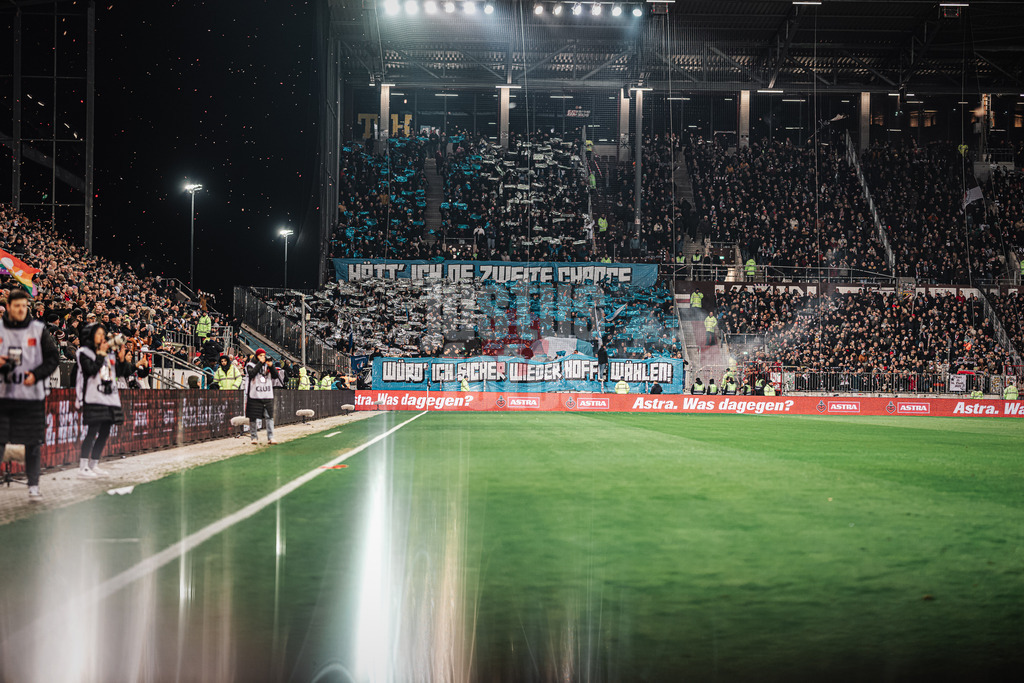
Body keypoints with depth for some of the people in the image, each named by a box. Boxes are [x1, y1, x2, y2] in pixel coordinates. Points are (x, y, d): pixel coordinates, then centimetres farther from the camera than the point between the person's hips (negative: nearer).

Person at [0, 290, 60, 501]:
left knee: (34, 442, 3)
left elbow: (54, 357, 3)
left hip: (32, 395, 0)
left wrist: (36, 375, -12)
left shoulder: (39, 329, 3)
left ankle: (33, 486, 12)